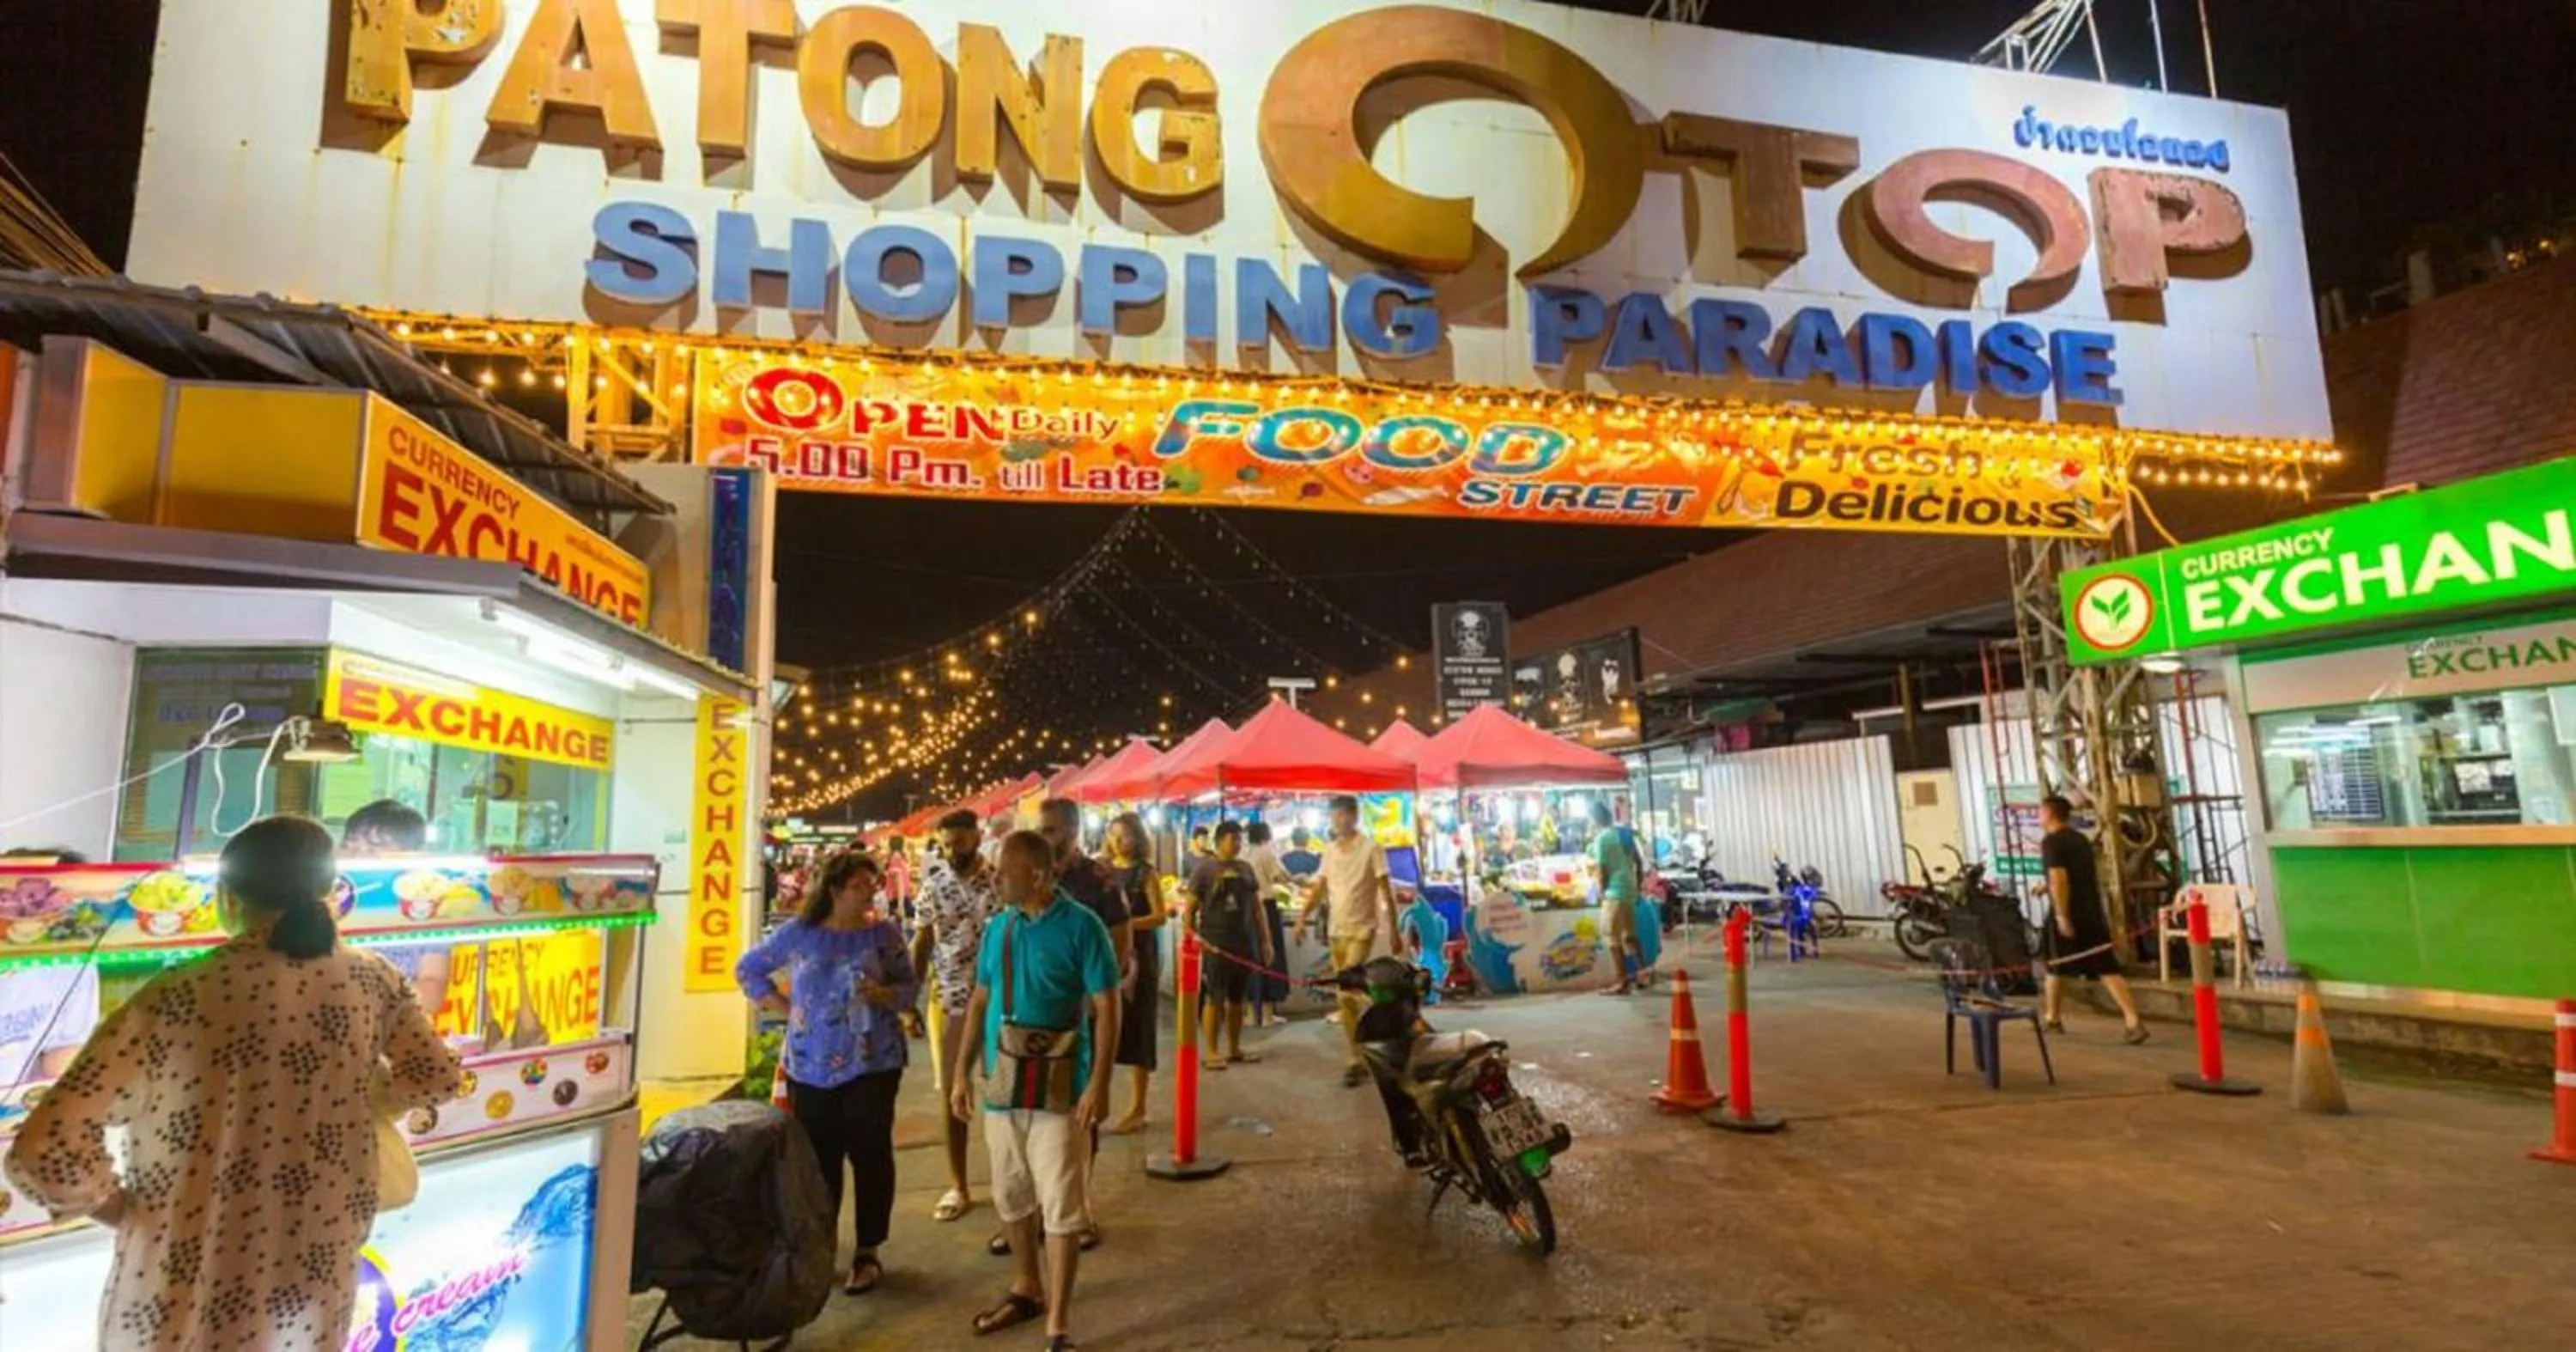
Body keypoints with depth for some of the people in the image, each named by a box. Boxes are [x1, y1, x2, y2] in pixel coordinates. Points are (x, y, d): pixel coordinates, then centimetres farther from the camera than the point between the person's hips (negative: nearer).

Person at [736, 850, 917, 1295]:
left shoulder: (885, 932, -2)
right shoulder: (798, 933, 0)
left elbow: (909, 988, 3)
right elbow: (747, 969, 13)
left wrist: (883, 995, -18)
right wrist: (784, 1008, 3)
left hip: (873, 1062, -1)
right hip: (812, 1066, 1)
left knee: (870, 1155, 1)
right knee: (818, 1159, 7)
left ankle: (867, 1253, 14)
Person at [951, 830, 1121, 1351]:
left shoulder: (1081, 927, -12)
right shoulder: (997, 928, 5)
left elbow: (1106, 1008, -12)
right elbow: (980, 1002, 13)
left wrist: (1100, 1083, -17)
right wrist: (963, 1072, 10)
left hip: (1059, 1088, -6)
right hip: (1002, 1085, 6)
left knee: (1061, 1207, 1)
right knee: (1012, 1198, 19)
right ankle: (1026, 1290, 39)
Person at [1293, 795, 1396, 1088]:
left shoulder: (1370, 849, -7)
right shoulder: (1330, 849, 10)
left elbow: (1386, 892, -7)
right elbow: (1319, 888, 11)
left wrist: (1393, 930, -9)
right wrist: (1302, 919, 0)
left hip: (1362, 930, -6)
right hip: (1337, 931, 6)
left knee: (1347, 995, -14)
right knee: (1349, 998, 9)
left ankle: (1354, 1062, -5)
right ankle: (1360, 1057, 18)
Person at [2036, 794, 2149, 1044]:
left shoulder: (2051, 842, -10)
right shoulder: (2082, 839, 15)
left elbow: (2059, 879, -21)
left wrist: (2062, 916, -22)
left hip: (2067, 913, -6)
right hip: (2092, 911, 6)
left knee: (2056, 965, 12)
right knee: (2107, 970, 2)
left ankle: (2051, 1018, 25)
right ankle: (2133, 1022, -10)